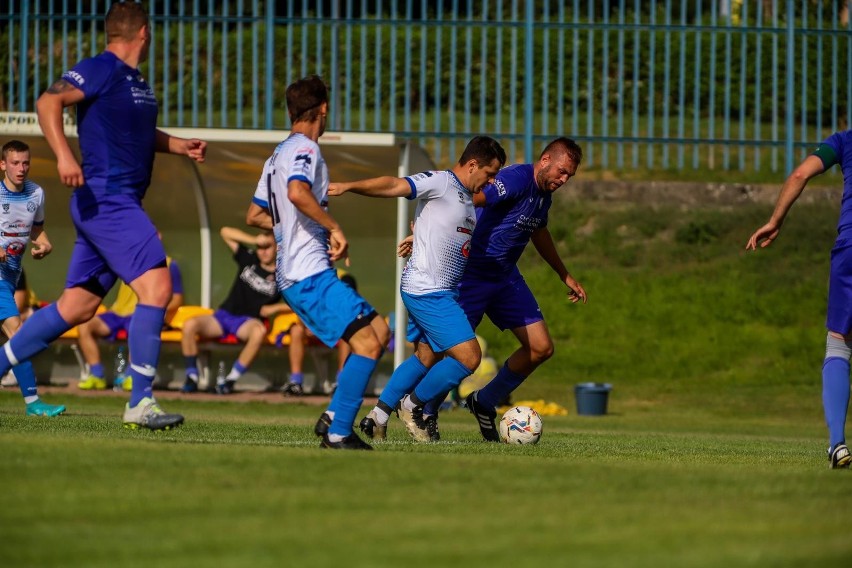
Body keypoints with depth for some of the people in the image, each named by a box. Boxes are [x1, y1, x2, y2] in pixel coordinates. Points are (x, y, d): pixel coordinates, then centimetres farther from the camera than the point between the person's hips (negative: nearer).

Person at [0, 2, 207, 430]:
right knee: (156, 286, -18)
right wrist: (63, 154, -33)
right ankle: (141, 404, -19)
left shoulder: (136, 81, 18)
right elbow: (48, 102, -20)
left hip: (121, 205, 10)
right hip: (105, 199, -10)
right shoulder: (101, 70, -9)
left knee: (76, 307, 11)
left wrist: (181, 146, 18)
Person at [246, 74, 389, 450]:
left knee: (379, 331, 12)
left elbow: (255, 215, 28)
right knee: (367, 344, -15)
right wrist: (334, 228, -21)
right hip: (310, 273, -10)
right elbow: (297, 193, -30)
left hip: (294, 276, 10)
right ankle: (338, 434, -17)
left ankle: (333, 416, 6)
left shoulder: (278, 156, 20)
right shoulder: (304, 148, -9)